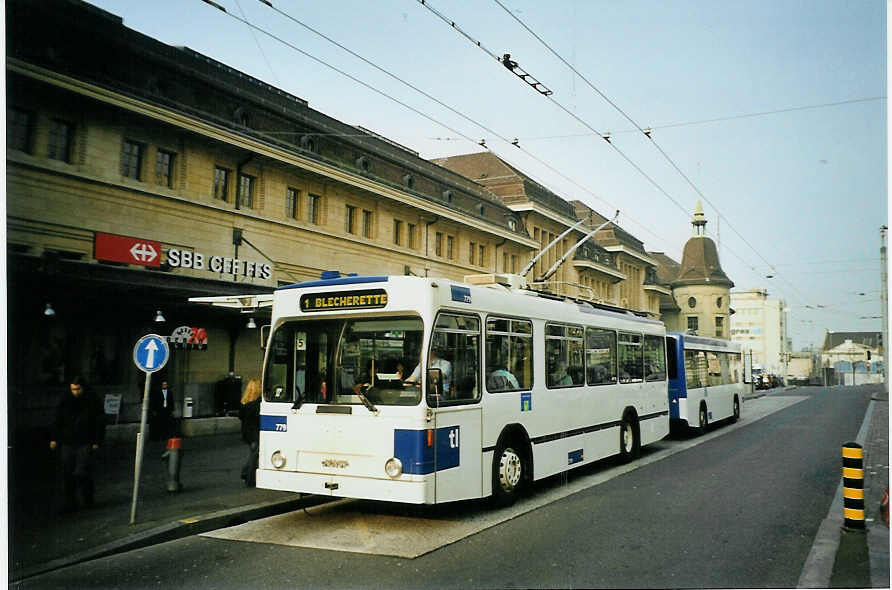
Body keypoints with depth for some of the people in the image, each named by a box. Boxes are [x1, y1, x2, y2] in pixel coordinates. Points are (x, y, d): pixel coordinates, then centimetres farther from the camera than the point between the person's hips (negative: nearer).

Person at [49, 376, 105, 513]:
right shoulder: (65, 400, 4)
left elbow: (100, 422, 0)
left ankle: (88, 499, 13)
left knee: (81, 473, -9)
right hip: (67, 443, 4)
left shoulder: (92, 400, -4)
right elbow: (57, 420, 13)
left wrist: (97, 441, -4)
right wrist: (55, 438, 8)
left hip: (85, 444, -4)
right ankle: (70, 503, 15)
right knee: (67, 474, 5)